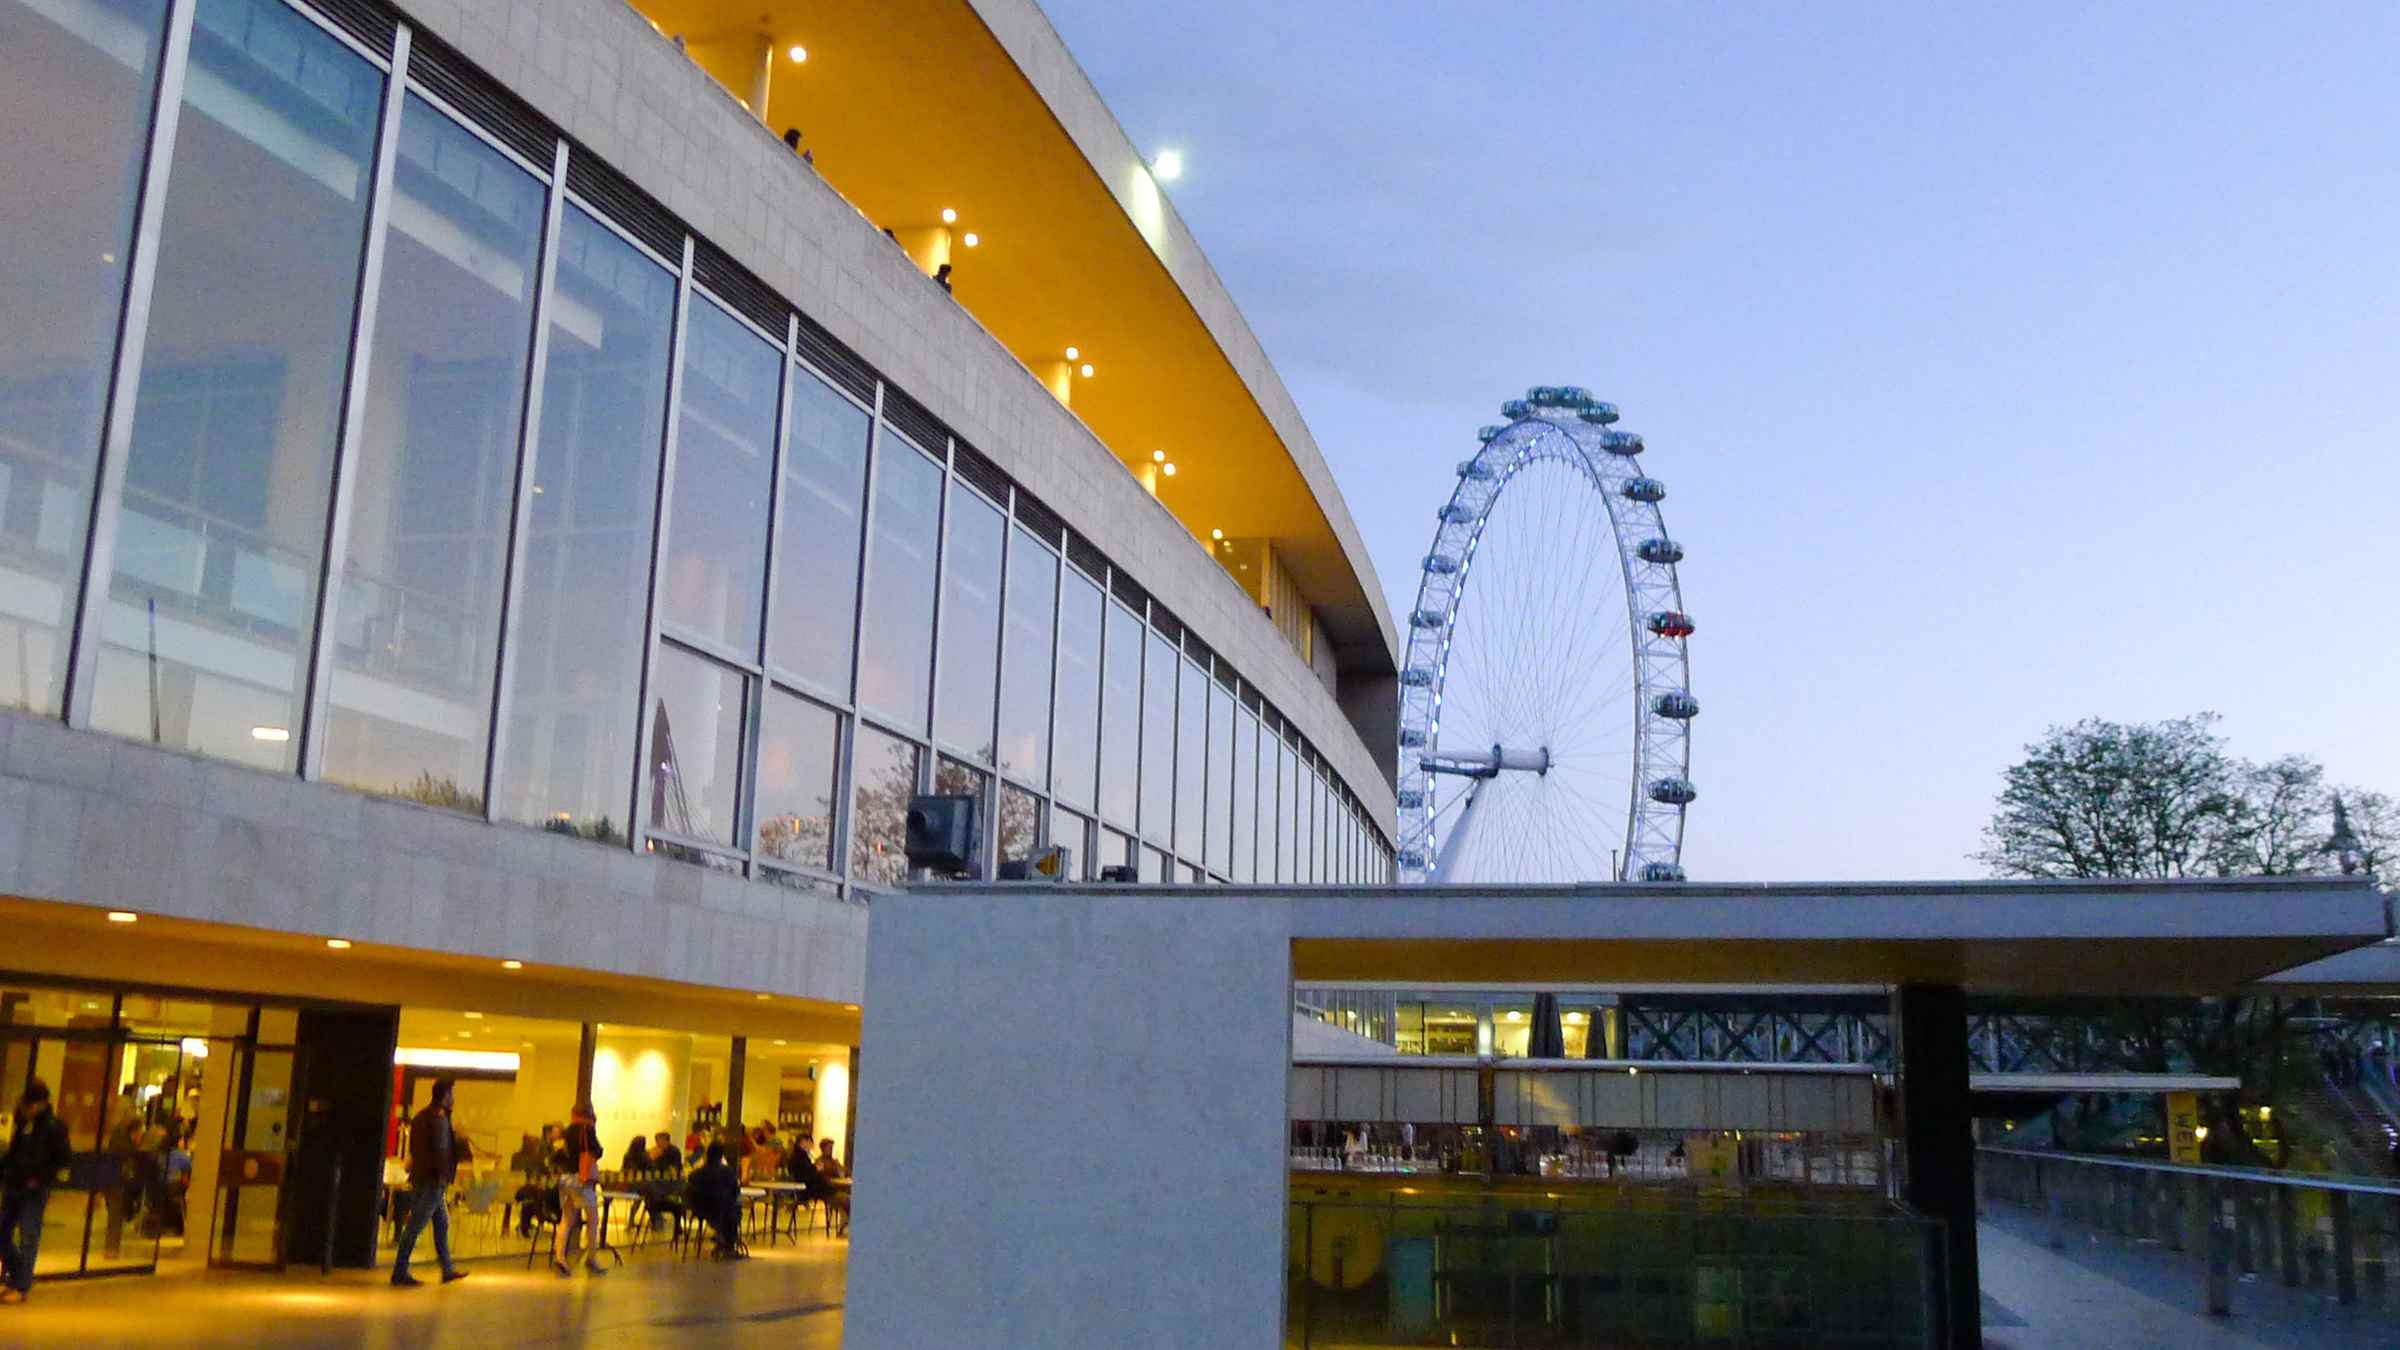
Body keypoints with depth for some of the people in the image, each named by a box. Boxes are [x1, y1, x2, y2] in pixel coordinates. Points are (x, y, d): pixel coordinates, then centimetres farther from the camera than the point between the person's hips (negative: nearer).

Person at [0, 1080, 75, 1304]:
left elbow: (66, 1159, -12)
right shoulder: (23, 1122, 5)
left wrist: (41, 1178, -15)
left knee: (28, 1237, -4)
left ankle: (21, 1287, 2)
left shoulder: (53, 1127, -14)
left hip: (35, 1191, -7)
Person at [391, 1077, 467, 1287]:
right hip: (432, 1181, -10)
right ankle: (400, 1272, -1)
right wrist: (443, 1178, -16)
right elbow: (441, 1151, -19)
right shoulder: (439, 1118, -15)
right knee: (415, 1225, -5)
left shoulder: (420, 1116, 15)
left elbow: (413, 1148, 19)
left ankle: (448, 1270, 20)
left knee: (442, 1223, 15)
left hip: (420, 1176, 10)